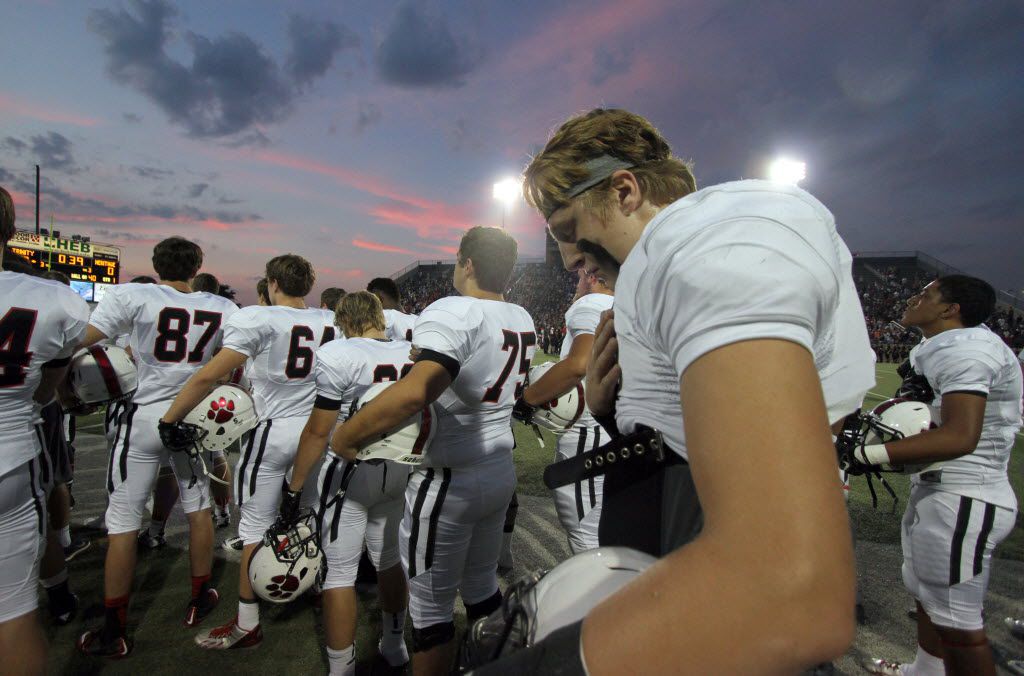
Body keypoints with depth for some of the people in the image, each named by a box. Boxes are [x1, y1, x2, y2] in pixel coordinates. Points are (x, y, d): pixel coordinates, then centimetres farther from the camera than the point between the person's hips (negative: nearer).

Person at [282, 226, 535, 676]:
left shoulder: (453, 314, -23)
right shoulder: (523, 320, 2)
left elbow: (414, 393, -39)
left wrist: (345, 437, -29)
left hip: (449, 481, -7)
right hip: (502, 471, 8)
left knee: (431, 607, 13)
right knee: (482, 585, 26)